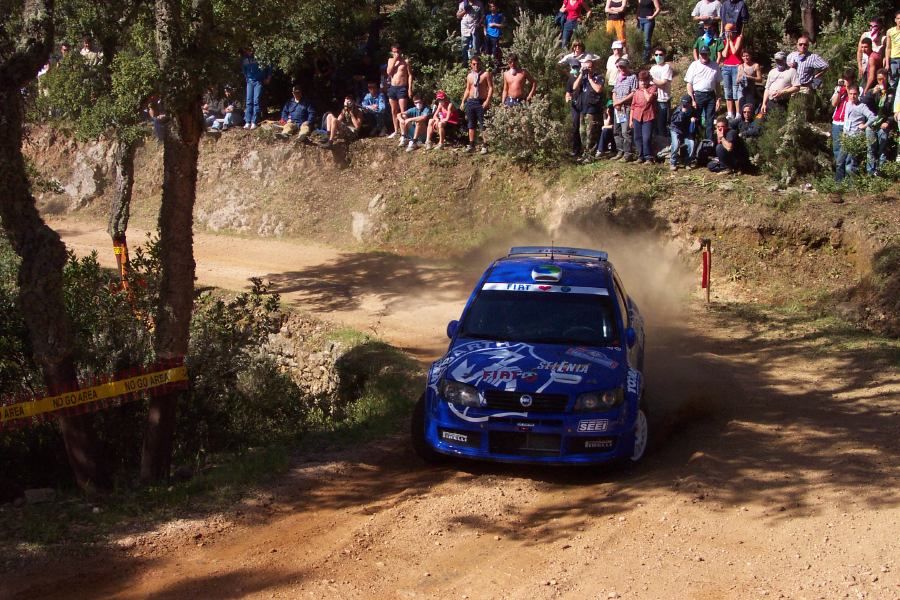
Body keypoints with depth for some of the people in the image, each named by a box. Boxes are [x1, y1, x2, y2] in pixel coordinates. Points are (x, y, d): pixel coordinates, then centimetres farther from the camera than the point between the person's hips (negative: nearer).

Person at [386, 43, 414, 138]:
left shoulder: (405, 61, -2)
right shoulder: (390, 60, 11)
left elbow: (410, 75, -4)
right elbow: (389, 72, -2)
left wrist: (410, 88, -12)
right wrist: (394, 61, -8)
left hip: (402, 88, -5)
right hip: (392, 88, 5)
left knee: (403, 112, -11)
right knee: (393, 111, 10)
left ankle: (403, 132, -12)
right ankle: (396, 131, 19)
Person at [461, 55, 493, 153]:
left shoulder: (486, 74, -2)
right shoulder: (469, 75, 14)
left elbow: (491, 88, -6)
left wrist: (487, 101, -15)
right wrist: (463, 101, 11)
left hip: (481, 102, -5)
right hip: (470, 101, 5)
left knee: (483, 126, -5)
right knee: (471, 125, 8)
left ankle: (484, 146, -3)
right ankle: (471, 145, 14)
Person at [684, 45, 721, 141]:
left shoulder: (714, 66, 5)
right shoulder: (694, 65, -2)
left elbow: (717, 83, 10)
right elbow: (689, 84, -3)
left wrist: (718, 99, 4)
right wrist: (692, 100, -10)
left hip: (711, 95, 2)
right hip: (697, 95, -2)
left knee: (710, 121, 6)